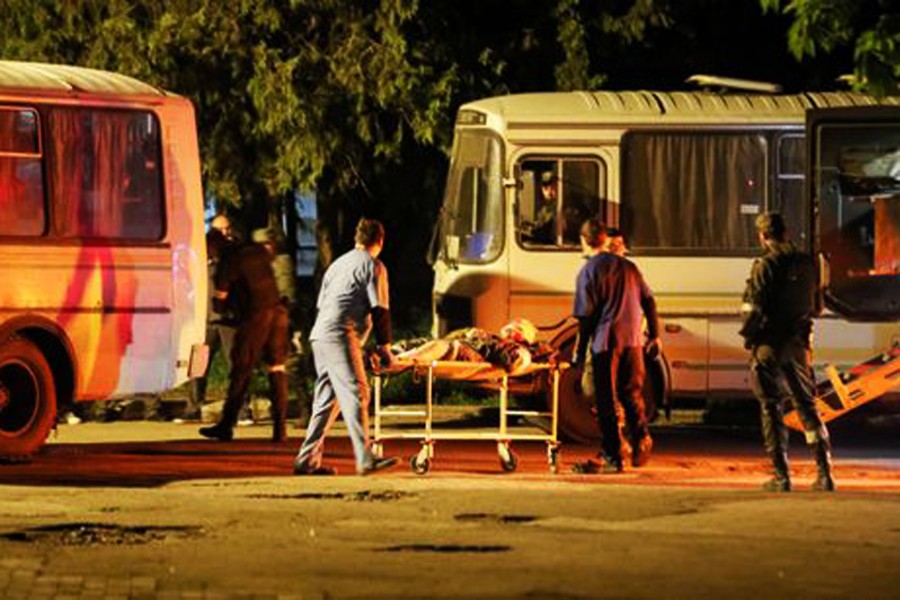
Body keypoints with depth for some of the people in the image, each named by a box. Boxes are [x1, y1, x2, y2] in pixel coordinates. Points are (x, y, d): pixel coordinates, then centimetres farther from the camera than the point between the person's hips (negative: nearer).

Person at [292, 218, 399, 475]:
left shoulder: (338, 264, 26)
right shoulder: (373, 266, 2)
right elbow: (379, 310, -5)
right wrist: (384, 348, -1)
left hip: (319, 335, 8)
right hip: (340, 336, -8)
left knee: (326, 399, 11)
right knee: (356, 394, -13)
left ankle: (308, 460, 9)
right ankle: (365, 459, -23)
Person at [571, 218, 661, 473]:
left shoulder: (589, 272, -5)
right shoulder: (627, 266, 11)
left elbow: (586, 316, -8)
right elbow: (648, 301, 12)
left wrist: (579, 351, -3)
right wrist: (654, 334, 20)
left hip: (605, 342, -5)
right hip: (632, 340, 5)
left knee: (606, 401, 1)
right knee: (632, 394, 17)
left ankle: (612, 457, 1)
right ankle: (641, 438, -2)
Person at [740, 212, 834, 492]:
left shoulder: (766, 265, -13)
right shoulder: (806, 264, 6)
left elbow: (754, 308, -14)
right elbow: (814, 305, 14)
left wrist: (748, 335, 0)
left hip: (769, 344, -5)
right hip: (798, 343, 5)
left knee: (771, 409, 1)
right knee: (807, 406, 11)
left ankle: (781, 476, -2)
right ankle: (824, 472, 5)